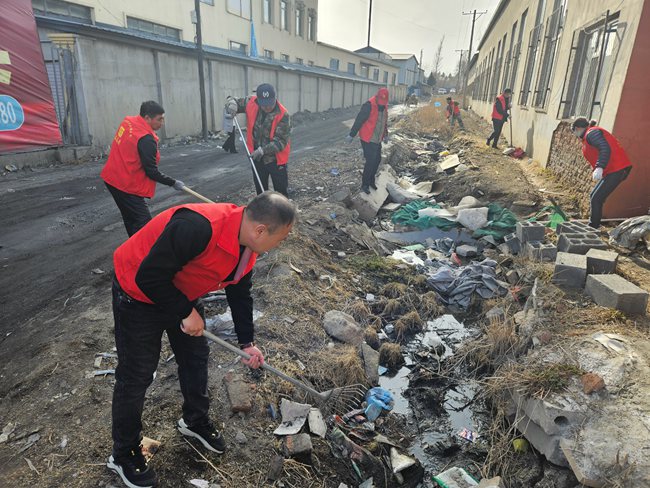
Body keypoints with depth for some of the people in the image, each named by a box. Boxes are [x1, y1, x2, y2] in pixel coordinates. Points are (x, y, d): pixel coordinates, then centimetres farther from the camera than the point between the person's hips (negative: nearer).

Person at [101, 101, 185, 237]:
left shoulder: (128, 121, 3)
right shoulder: (146, 139, -23)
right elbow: (152, 171, -19)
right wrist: (173, 183, -9)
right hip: (127, 186, -9)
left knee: (130, 219, 17)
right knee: (144, 224, -7)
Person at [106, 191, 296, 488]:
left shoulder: (247, 248, -11)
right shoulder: (198, 227, -40)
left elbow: (240, 294, 4)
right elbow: (149, 277, -33)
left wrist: (247, 342, 4)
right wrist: (186, 313, -21)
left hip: (182, 295, 8)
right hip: (138, 294, -7)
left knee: (196, 357, 17)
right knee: (136, 377, 5)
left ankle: (195, 420, 43)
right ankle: (124, 453, 29)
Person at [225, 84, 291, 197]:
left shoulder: (283, 115, -21)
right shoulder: (251, 103, -8)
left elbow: (281, 141, -22)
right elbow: (236, 102, 7)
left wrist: (263, 150, -31)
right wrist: (232, 104, -18)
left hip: (276, 159, -4)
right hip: (257, 157, 5)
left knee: (281, 192, 2)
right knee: (260, 189, 19)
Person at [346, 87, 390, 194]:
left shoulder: (384, 106, 6)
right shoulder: (369, 106, -19)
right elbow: (359, 121, -18)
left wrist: (385, 135, 25)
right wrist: (351, 135, -17)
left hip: (377, 140, 8)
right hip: (368, 140, -8)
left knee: (377, 160, 14)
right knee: (370, 161, -7)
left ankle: (371, 181, 31)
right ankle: (364, 185, 6)